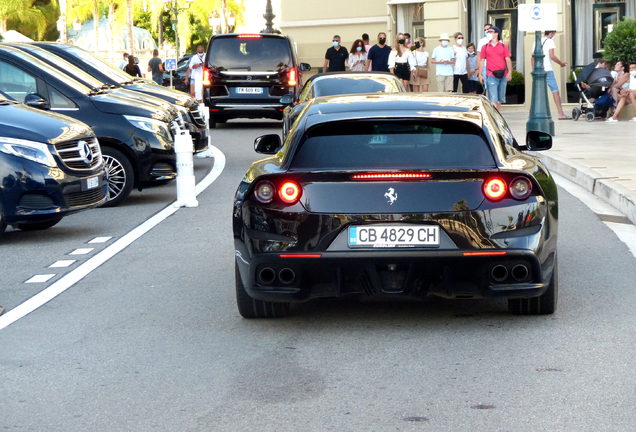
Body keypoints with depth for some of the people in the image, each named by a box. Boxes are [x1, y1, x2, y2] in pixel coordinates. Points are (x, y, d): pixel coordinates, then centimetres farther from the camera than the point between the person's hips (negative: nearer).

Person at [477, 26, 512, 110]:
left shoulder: (503, 47, 8)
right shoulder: (485, 47, 9)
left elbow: (508, 60, 3)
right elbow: (482, 61, 9)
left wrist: (509, 72, -10)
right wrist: (480, 74, 3)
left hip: (503, 76, 2)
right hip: (491, 76, -2)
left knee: (500, 99, 10)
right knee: (493, 99, -11)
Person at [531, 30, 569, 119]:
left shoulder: (536, 42, 17)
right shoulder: (550, 41, -2)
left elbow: (532, 59, 18)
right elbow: (552, 56, -12)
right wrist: (561, 63, 1)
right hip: (547, 70, -6)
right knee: (555, 90, -6)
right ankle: (561, 114, -11)